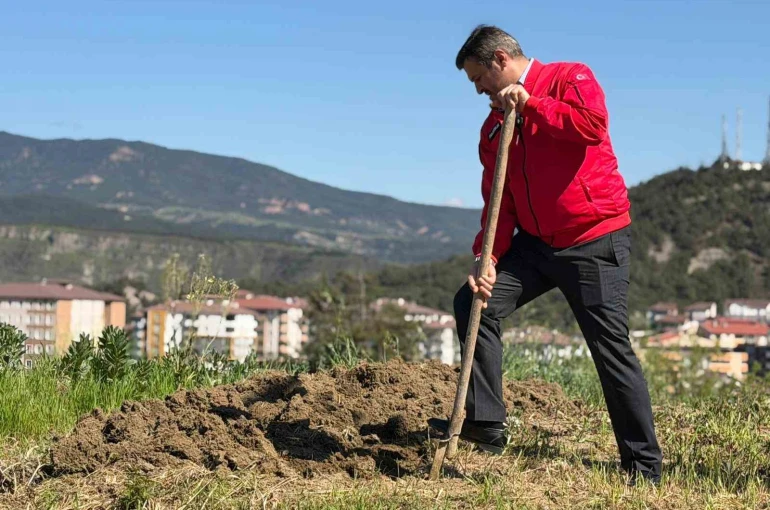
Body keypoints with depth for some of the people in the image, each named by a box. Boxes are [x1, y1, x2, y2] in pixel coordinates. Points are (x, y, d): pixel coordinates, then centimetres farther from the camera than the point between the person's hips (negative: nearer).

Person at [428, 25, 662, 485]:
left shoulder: (571, 79, -4)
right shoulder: (494, 126, 13)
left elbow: (593, 124, -26)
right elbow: (497, 201, 7)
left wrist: (530, 105, -19)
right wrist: (487, 258, -6)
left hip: (596, 240, -6)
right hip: (535, 242, 7)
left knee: (612, 347, -5)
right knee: (474, 302, -5)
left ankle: (644, 464, 6)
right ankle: (485, 423, 1)